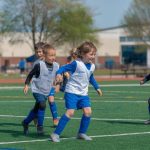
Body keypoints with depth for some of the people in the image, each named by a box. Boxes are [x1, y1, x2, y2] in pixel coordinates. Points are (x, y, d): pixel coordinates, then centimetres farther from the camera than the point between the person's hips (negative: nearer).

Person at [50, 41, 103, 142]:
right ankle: (56, 134, -9)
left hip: (83, 93, 7)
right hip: (72, 92, -7)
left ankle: (82, 133, 14)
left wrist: (97, 87, 31)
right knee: (70, 112, -16)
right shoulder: (76, 64, -15)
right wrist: (59, 74, -37)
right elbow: (63, 68, -16)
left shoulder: (92, 66, 7)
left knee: (88, 111, -5)